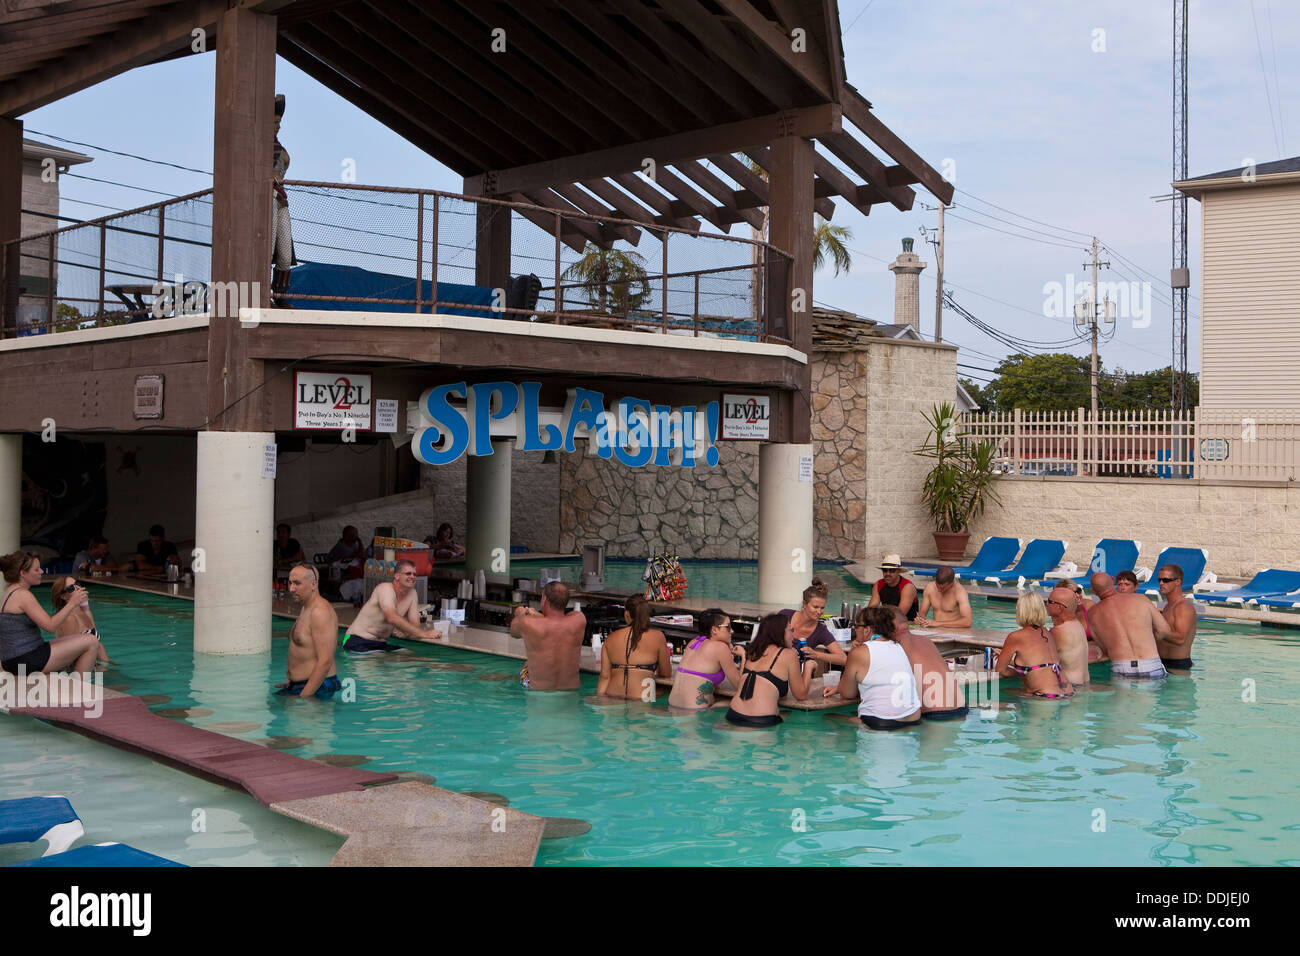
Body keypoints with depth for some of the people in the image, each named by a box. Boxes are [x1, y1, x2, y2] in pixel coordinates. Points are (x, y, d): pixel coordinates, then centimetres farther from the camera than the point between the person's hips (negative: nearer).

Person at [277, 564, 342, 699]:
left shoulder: (321, 612, -17)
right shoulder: (305, 609, 16)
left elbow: (325, 662, -24)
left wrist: (303, 696, -23)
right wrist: (291, 681, 17)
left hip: (316, 688, -9)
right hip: (297, 685, 9)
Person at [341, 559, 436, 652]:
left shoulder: (412, 593, 4)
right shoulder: (385, 588, -18)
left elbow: (415, 624, 3)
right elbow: (392, 618, -33)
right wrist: (422, 633, -36)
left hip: (381, 642, 6)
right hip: (359, 640, -6)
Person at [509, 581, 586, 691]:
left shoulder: (527, 624, -24)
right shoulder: (579, 619, -17)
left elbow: (513, 632, 1)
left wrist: (520, 615, 15)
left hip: (537, 689, -2)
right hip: (572, 689, 2)